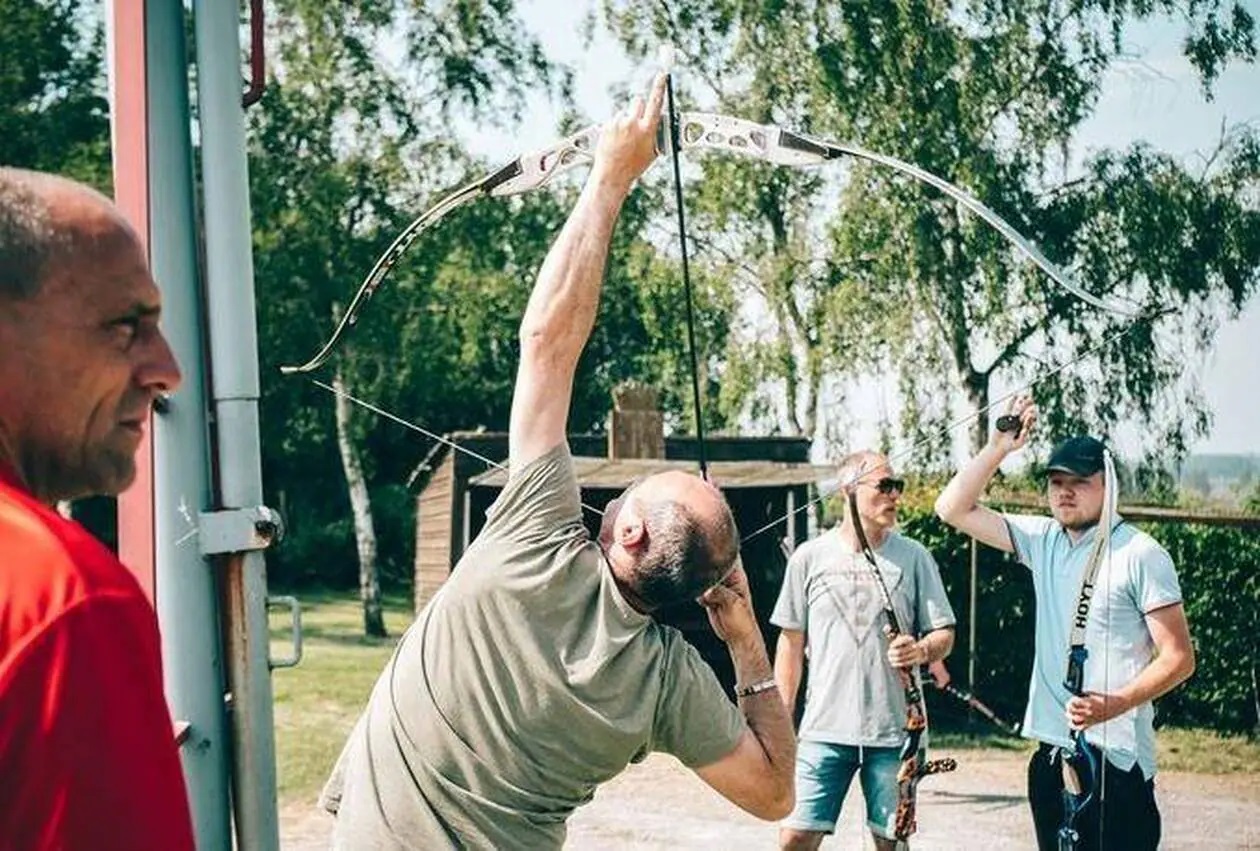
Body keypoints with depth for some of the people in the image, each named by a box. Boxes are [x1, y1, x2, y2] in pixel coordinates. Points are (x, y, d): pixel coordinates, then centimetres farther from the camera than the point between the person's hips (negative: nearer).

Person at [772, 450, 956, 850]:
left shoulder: (913, 557, 5)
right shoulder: (810, 557, 4)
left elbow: (944, 634, 6)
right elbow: (791, 643, 8)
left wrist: (922, 651, -17)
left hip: (893, 730, 1)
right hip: (824, 728, 0)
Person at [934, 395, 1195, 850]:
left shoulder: (1140, 554, -7)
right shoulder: (1043, 539, 10)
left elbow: (1179, 658, -9)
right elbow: (953, 509, 11)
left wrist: (1114, 704, -22)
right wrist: (998, 448, 0)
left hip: (1116, 759, -6)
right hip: (1051, 754, 6)